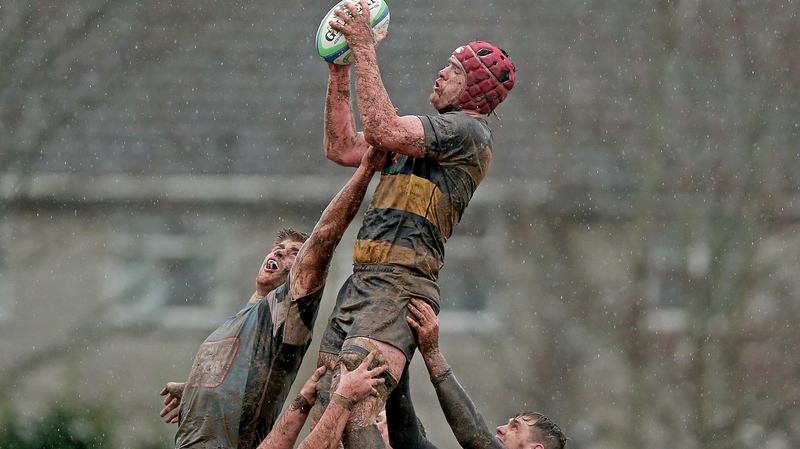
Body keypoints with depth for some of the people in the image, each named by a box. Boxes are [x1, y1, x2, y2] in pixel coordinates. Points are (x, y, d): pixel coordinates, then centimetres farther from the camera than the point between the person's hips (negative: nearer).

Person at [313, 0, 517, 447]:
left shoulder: (467, 131, -4)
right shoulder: (434, 131, 26)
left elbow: (381, 129, -18)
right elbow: (342, 148, 26)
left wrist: (365, 49, -13)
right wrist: (339, 73, 18)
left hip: (399, 285, -10)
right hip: (361, 281, 10)